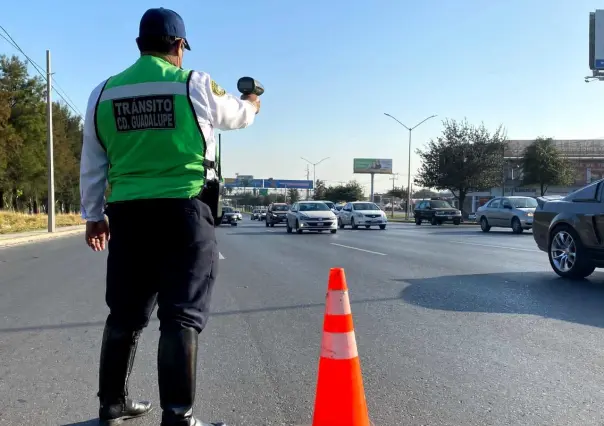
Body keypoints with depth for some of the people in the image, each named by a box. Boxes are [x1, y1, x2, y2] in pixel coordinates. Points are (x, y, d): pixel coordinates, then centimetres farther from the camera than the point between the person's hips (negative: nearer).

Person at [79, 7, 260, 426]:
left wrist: (94, 215, 22)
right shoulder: (195, 84, -2)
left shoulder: (104, 93, 9)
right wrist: (252, 102, 40)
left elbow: (92, 165, 13)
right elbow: (235, 116, 17)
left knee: (125, 312, 16)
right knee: (182, 315, -2)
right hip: (183, 211, -4)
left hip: (127, 214, 5)